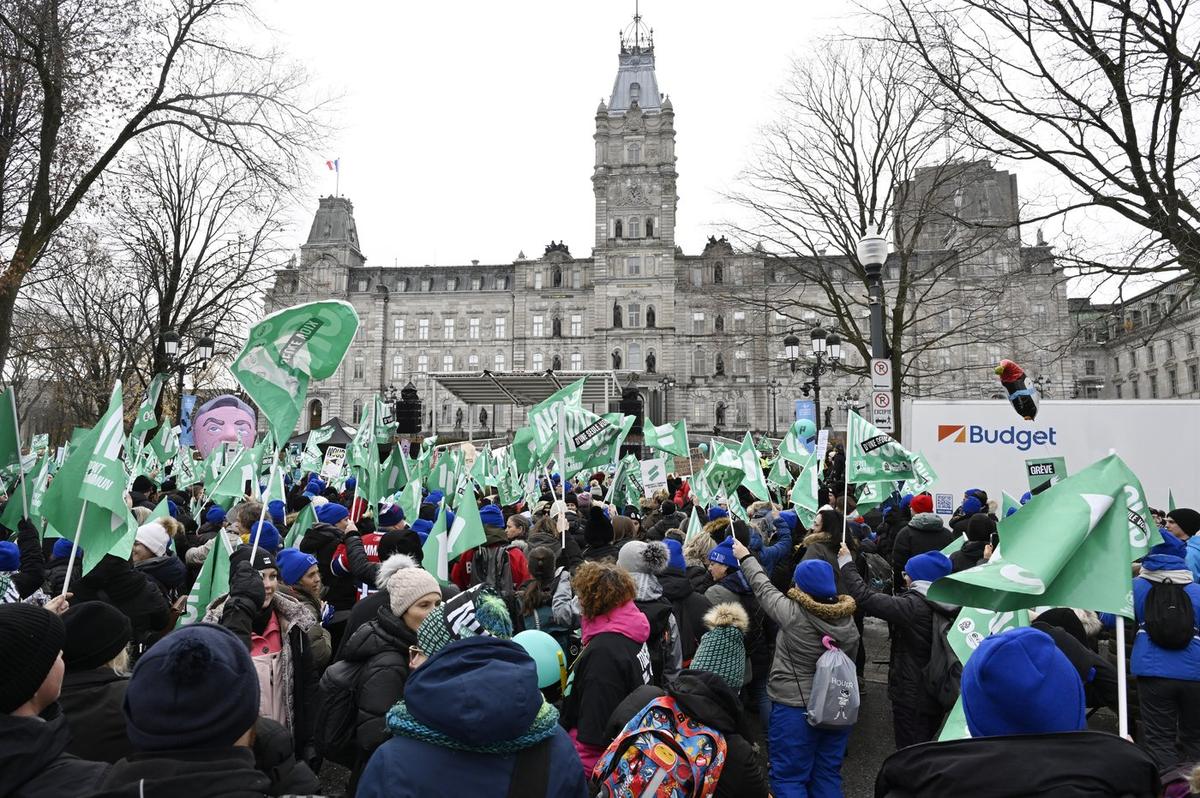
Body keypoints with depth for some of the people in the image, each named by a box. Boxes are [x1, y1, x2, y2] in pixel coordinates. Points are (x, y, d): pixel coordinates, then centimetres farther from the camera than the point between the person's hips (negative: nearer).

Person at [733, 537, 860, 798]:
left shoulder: (792, 613, -19)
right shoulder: (847, 619, -4)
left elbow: (763, 588, -3)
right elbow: (850, 662, 9)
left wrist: (745, 557, 12)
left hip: (795, 708, -6)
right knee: (828, 776, 18)